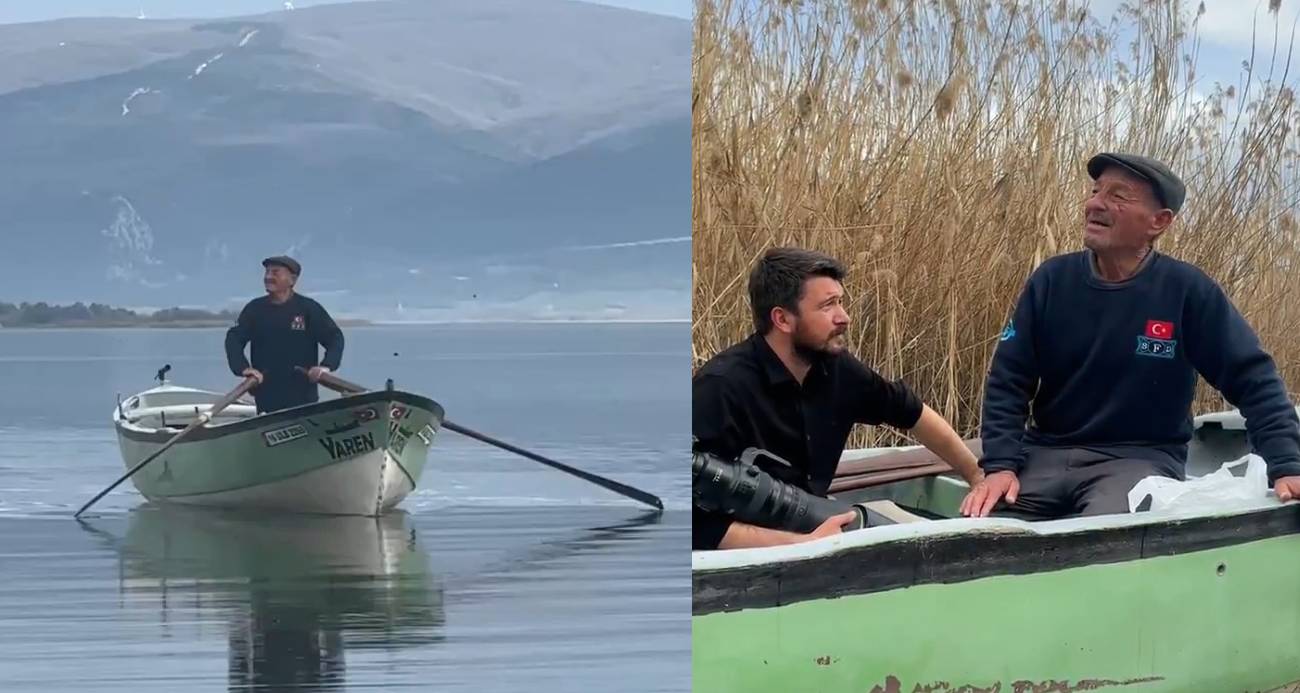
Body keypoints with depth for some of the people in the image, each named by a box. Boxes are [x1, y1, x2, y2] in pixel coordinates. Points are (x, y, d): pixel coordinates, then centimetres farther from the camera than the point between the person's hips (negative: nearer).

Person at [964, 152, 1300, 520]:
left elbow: (1253, 378, -4)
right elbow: (1007, 380, 3)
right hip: (1046, 453, 3)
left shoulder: (1186, 290, -6)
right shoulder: (1052, 279, 2)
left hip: (1141, 458, -3)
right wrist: (999, 465, -11)